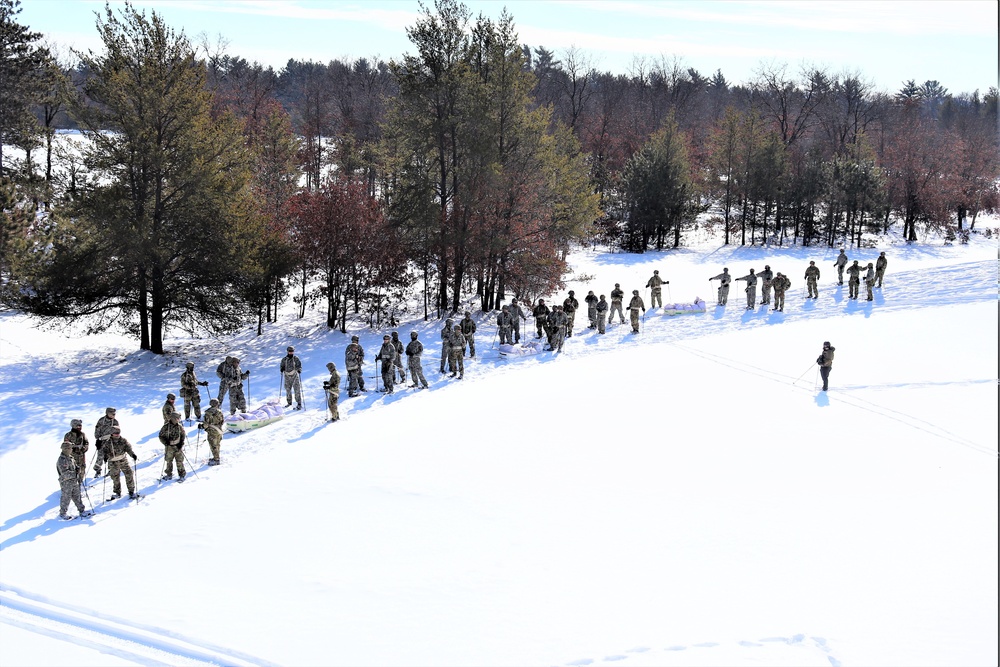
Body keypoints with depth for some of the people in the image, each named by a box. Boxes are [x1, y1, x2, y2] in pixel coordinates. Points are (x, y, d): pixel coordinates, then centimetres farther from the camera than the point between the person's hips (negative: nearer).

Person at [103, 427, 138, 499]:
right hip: (113, 463, -1)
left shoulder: (123, 441, -5)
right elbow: (103, 450, -8)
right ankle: (117, 493, 22)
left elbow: (128, 448, -9)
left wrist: (132, 454, -26)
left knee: (129, 475, -4)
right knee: (115, 478, 4)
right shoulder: (108, 443, -8)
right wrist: (105, 456, -28)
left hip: (123, 461, 1)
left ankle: (131, 491, 8)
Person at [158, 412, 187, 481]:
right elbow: (161, 436, 0)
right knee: (168, 461, 8)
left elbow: (183, 435, 8)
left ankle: (182, 475, 12)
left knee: (179, 461, 1)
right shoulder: (166, 427, -8)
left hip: (178, 446, 0)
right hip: (169, 447, 0)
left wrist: (181, 443, -4)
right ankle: (169, 474, 24)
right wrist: (165, 441, -16)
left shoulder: (180, 427, -1)